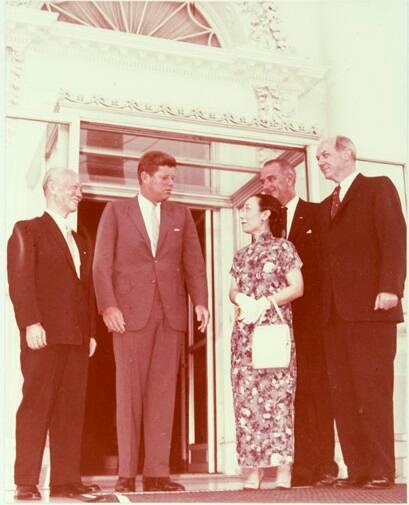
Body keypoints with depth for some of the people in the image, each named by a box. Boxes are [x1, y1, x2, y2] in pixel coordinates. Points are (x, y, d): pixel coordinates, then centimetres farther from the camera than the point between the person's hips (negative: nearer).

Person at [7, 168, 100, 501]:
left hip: (77, 337, 6)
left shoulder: (81, 243, 24)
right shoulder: (27, 230, 5)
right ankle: (26, 483, -1)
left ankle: (66, 480, 8)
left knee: (72, 409, 4)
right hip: (45, 335, -6)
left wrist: (91, 332, 11)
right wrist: (31, 323, -17)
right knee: (37, 405, -6)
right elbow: (20, 281, -7)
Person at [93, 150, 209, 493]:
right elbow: (102, 263, 0)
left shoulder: (182, 215, 16)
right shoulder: (116, 211, 8)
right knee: (130, 391, -1)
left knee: (164, 392, 1)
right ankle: (126, 473, 6)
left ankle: (157, 472, 6)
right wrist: (108, 306, -12)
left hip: (172, 312, 3)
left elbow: (194, 263, 9)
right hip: (130, 311, -2)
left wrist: (200, 301, -6)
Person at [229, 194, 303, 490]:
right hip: (244, 332, 5)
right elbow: (233, 291, 15)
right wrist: (242, 299, -8)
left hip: (275, 329, -5)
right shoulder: (241, 255, 20)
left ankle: (283, 473, -6)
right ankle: (252, 471, 2)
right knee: (246, 398, -1)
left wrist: (264, 303, -13)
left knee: (277, 395, -8)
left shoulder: (283, 247, 3)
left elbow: (297, 288, -3)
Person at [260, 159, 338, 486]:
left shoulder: (316, 214, 5)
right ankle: (302, 467, 6)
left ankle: (324, 465, 1)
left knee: (316, 388, -5)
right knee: (293, 391, 2)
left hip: (310, 316, -4)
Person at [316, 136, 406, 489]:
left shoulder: (378, 188, 4)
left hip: (370, 306, -6)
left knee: (373, 389, -6)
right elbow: (325, 256, 17)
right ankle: (357, 468, 7)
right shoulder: (326, 205, 24)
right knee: (343, 393, 3)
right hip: (335, 311, 7)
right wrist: (323, 304, 6)